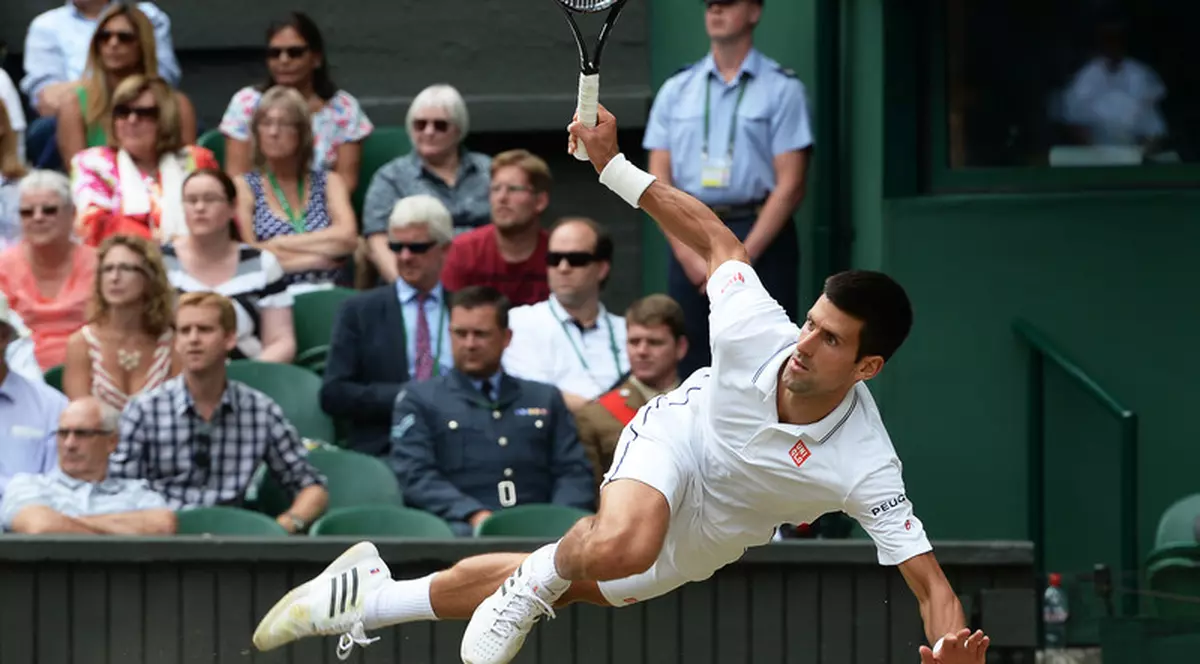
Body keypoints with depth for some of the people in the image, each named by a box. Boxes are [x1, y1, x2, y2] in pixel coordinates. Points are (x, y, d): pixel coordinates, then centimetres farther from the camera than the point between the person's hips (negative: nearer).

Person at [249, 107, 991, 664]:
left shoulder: (867, 468, -35)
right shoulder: (757, 330, -31)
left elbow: (929, 579, -33)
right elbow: (717, 238, -10)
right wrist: (616, 166, -8)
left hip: (705, 537, 1)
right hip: (675, 438, -1)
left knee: (549, 583, 9)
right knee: (616, 546, -37)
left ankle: (374, 598, 31)